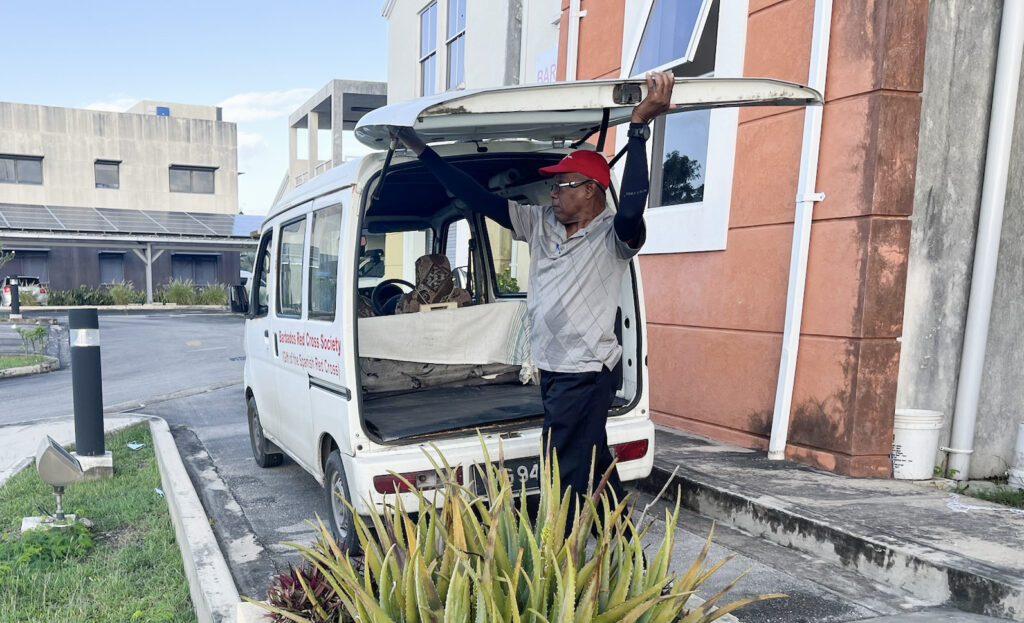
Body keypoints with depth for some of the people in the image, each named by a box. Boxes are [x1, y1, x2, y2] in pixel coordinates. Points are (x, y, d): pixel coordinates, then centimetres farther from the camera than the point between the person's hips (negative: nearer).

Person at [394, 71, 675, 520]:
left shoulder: (613, 236, -14)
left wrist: (639, 125, -40)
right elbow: (479, 198, 5)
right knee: (593, 467, 21)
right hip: (551, 369, 8)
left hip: (584, 374, -8)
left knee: (564, 478, -2)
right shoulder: (541, 223, 5)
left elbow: (632, 210, -38)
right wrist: (422, 151, 4)